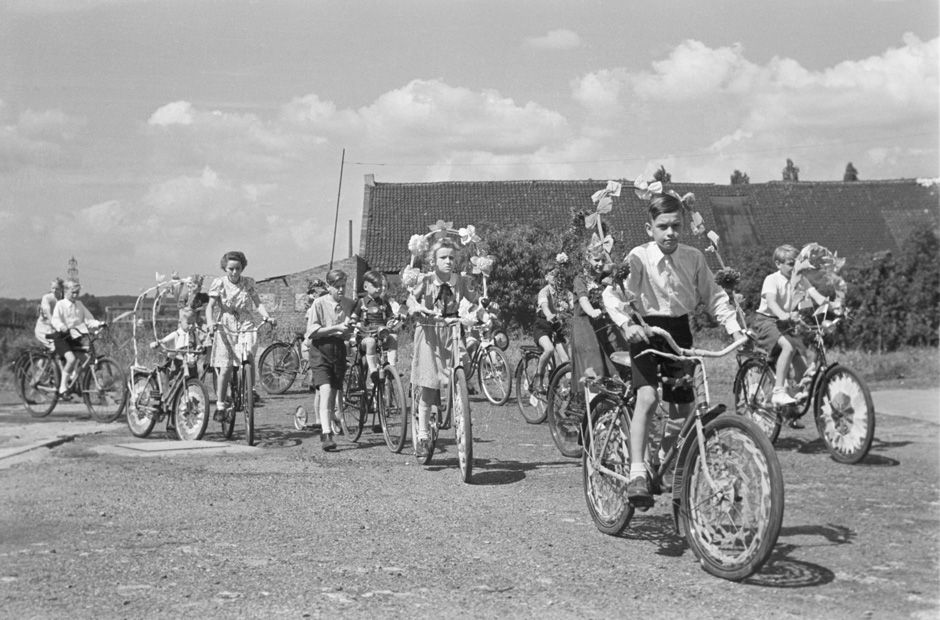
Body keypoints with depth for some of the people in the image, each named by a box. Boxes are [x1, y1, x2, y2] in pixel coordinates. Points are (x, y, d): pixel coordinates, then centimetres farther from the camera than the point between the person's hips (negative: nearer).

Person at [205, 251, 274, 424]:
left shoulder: (248, 283, 6)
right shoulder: (219, 283, 1)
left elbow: (258, 303, -1)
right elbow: (210, 305, -6)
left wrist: (267, 316, -21)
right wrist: (210, 322, -26)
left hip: (245, 327, 1)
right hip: (225, 327, -1)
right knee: (225, 368, -11)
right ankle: (220, 406, -2)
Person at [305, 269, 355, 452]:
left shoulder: (349, 304, 6)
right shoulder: (319, 303, -5)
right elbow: (312, 331, -10)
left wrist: (350, 327, -8)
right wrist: (336, 328, -16)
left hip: (339, 348, 4)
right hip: (321, 349, -4)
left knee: (334, 393, 9)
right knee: (326, 391, -17)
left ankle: (332, 420, 29)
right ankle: (326, 434, -24)